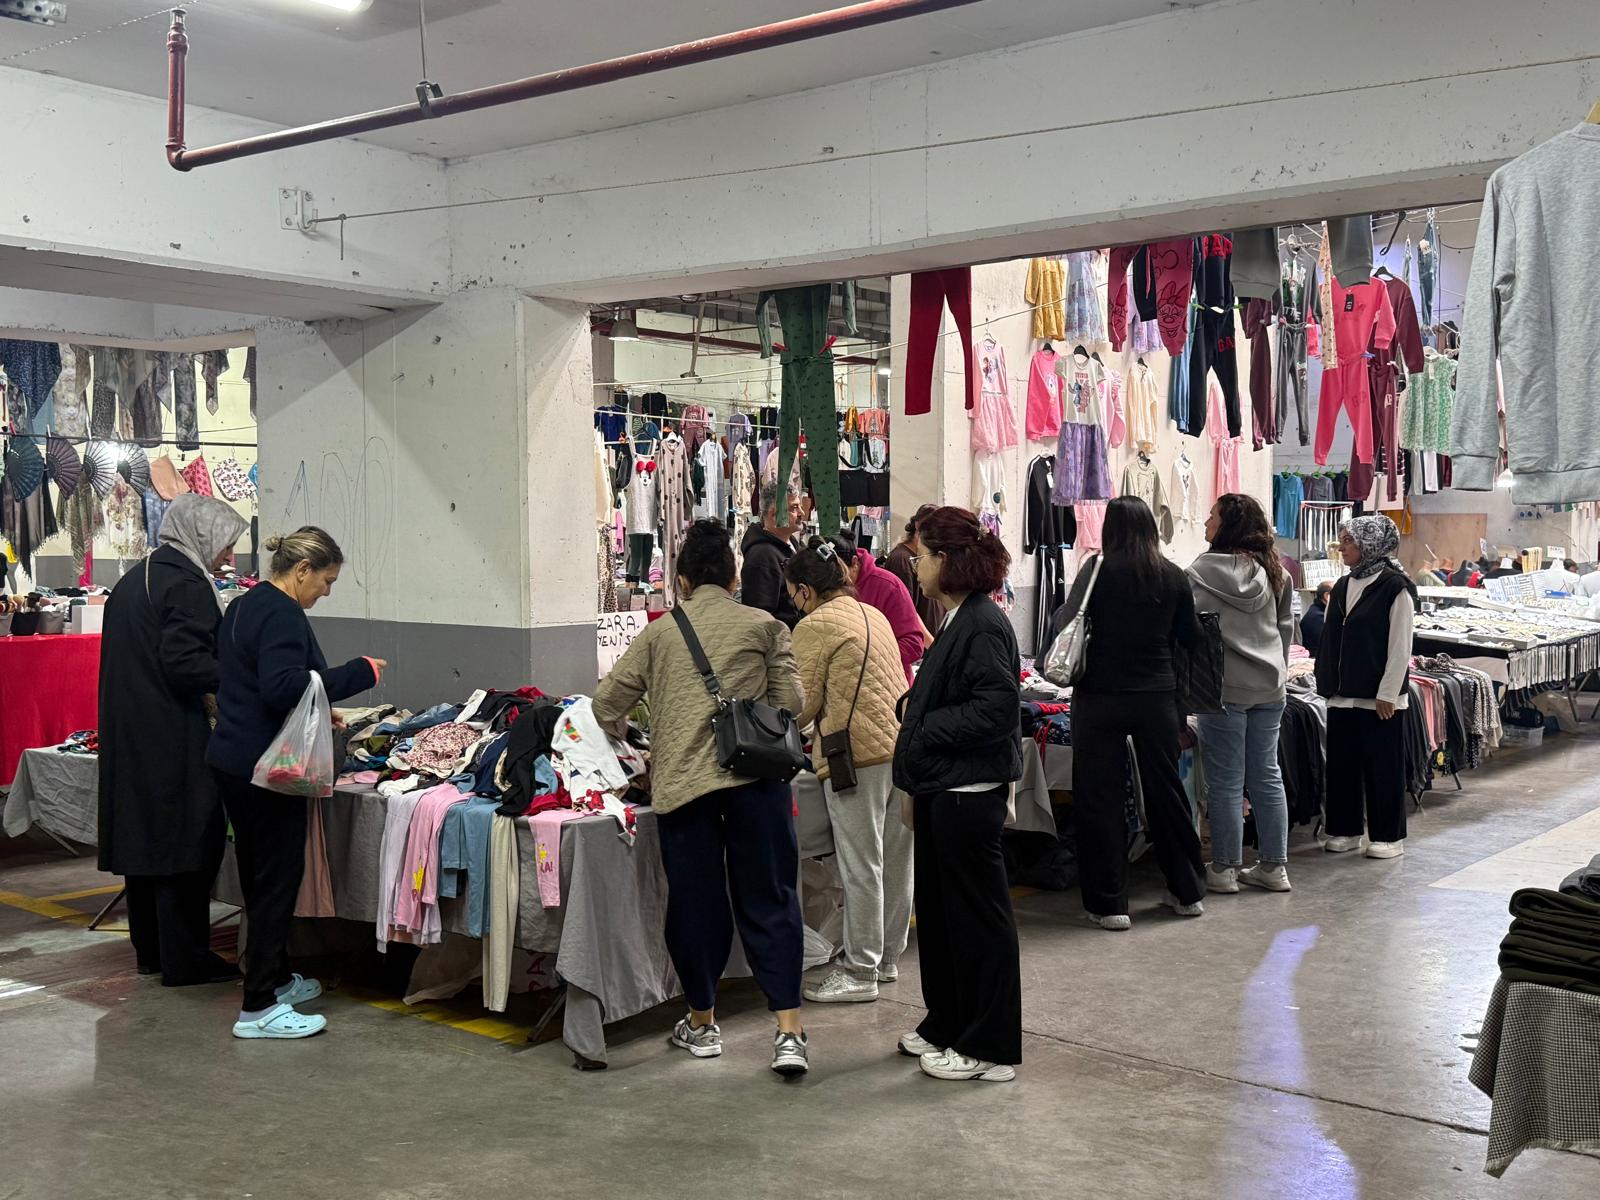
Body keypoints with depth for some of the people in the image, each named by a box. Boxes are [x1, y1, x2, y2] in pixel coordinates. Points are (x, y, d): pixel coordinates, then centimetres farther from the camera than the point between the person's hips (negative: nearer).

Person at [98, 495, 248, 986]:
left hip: (128, 734, 10)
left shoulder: (134, 579, 17)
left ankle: (150, 950, 24)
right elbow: (184, 662, -22)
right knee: (186, 840, -3)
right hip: (174, 738, -10)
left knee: (144, 834, 15)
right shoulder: (186, 583, -13)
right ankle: (184, 959, 2)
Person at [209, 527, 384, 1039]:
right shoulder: (280, 614, -16)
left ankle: (274, 978, 32)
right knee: (278, 878, -4)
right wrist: (359, 672, -21)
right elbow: (283, 688, -27)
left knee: (260, 875, 19)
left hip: (231, 760, 10)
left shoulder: (245, 606, 15)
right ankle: (259, 1007, -1)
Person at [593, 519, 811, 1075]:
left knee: (695, 901, 12)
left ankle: (702, 1022, 26)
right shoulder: (765, 626, 8)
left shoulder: (659, 633, 11)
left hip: (680, 781, 1)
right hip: (755, 778, 0)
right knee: (769, 899, 5)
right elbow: (792, 703, 1)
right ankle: (789, 1031, -1)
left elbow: (607, 703, 10)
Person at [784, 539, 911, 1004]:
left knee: (861, 867, -1)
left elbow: (805, 705, -7)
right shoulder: (872, 614, 17)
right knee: (895, 860, 14)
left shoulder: (814, 626, -7)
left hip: (859, 753, -8)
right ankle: (887, 958, 26)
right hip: (901, 743, 8)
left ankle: (860, 973, 7)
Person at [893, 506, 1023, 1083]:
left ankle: (990, 1047, 11)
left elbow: (996, 708, -25)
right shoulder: (958, 621, 13)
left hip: (969, 791, -10)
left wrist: (925, 728, -17)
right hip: (942, 788, 11)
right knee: (938, 910, 19)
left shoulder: (983, 625, -18)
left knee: (977, 916, 0)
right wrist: (913, 705, 6)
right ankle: (948, 1024, 33)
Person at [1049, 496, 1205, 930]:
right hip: (1157, 695, 4)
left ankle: (1109, 904, 6)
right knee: (1165, 789, 15)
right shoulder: (1173, 576, 2)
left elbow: (1065, 625, -5)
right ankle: (1187, 892, 27)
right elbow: (1191, 637, 10)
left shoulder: (1097, 571, -8)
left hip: (1101, 697, -3)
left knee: (1101, 797, 4)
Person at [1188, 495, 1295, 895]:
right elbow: (1287, 627, 16)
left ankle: (1224, 869, 9)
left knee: (1225, 781, 2)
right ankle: (1274, 866, 16)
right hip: (1269, 687, 6)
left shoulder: (1204, 570, -11)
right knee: (1267, 776, 11)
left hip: (1225, 686, -6)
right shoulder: (1274, 571, 9)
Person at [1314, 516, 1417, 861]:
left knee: (1383, 767, 1)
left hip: (1379, 698, -7)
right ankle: (1345, 830, 20)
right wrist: (1328, 683, 10)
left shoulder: (1394, 587, -10)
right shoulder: (1342, 587, 11)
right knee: (1342, 763, 10)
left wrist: (1387, 694, -15)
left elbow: (1400, 647, -12)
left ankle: (1389, 836, 11)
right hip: (1343, 695, 7)